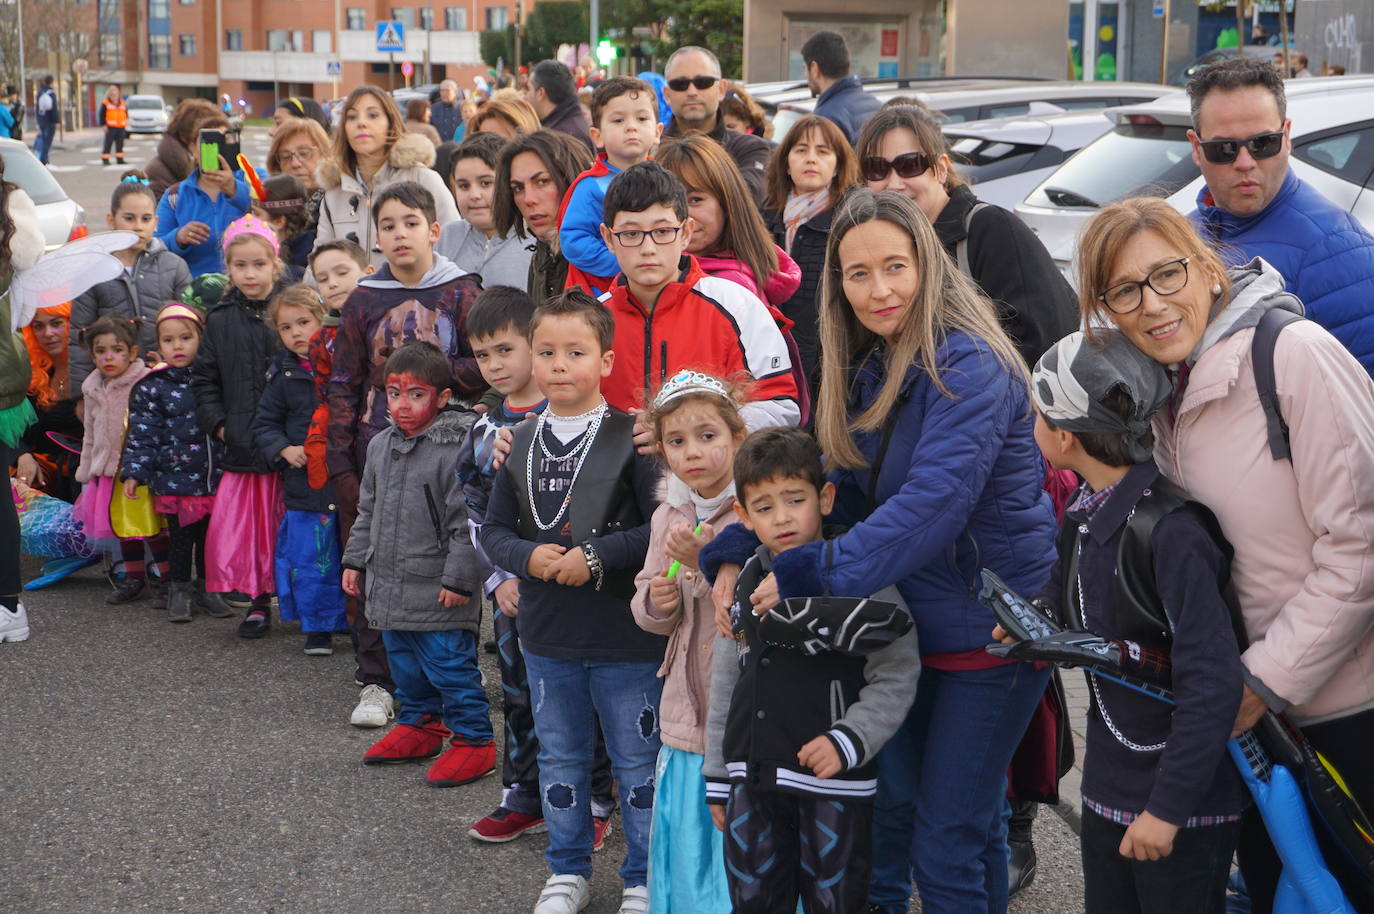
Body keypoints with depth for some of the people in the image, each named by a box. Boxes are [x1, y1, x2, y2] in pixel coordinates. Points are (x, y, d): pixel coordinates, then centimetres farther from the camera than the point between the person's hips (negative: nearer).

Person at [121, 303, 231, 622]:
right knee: (181, 537, 3)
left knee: (210, 536, 12)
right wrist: (135, 471, -10)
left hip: (215, 478, 3)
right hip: (175, 479, -3)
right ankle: (179, 590, 18)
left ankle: (206, 588, 27)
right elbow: (143, 434, -4)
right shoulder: (152, 387, -4)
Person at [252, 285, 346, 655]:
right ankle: (319, 627, 14)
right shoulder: (283, 377, 4)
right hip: (305, 482, 1)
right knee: (311, 559, 2)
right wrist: (284, 450, -8)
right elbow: (264, 424, 10)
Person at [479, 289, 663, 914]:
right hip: (546, 636, 5)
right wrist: (528, 557, -12)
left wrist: (596, 556, -21)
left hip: (625, 636, -5)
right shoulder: (519, 444, 4)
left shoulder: (631, 437, -11)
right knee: (560, 760, 18)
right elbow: (493, 529, 7)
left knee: (637, 762, 8)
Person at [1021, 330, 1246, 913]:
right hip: (1110, 784, 8)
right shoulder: (1087, 512, 2)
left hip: (1184, 799, -8)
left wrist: (1167, 806, -22)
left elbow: (1212, 682, -25)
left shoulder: (1170, 530, -24)